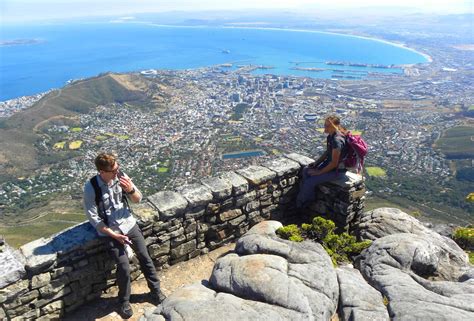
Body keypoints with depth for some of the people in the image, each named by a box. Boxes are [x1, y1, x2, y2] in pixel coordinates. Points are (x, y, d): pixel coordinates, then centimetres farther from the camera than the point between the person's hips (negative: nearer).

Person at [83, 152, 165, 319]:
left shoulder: (121, 176, -10)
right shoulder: (91, 188, -19)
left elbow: (138, 199, 0)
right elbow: (94, 218, -13)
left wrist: (131, 190, -22)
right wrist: (115, 235, -15)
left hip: (129, 223, 4)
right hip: (110, 231, -3)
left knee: (145, 258, 5)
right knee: (124, 268, -9)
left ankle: (156, 290, 28)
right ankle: (124, 301, 19)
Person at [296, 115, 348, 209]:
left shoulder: (337, 140, -30)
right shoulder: (330, 136, -1)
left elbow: (334, 163, -27)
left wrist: (319, 172, -16)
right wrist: (315, 163, 6)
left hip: (336, 169, -10)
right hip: (328, 162, 10)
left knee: (309, 181, -13)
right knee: (305, 170, 10)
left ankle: (300, 202, 14)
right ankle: (309, 198, 18)